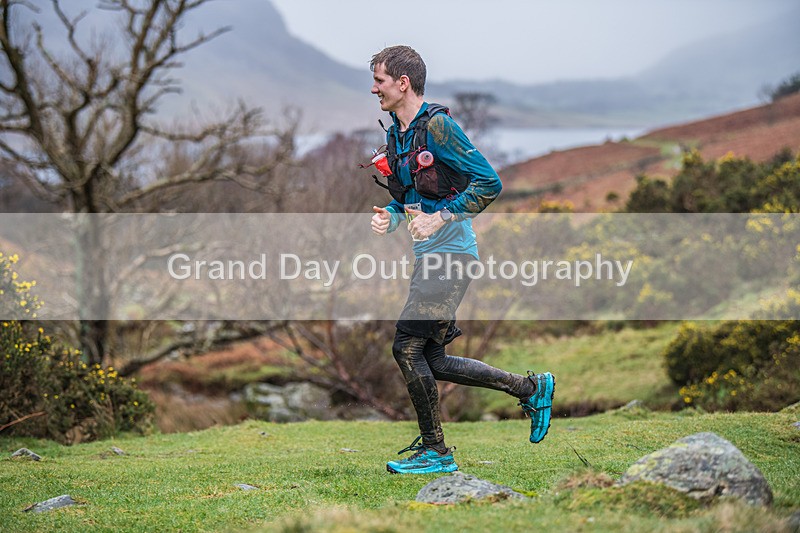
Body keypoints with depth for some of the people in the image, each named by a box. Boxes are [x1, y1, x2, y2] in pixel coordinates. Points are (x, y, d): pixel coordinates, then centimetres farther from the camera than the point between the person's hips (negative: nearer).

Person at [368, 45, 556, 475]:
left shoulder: (437, 125, -12)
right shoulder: (394, 135, 15)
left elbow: (489, 182, -15)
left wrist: (440, 218, -20)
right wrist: (388, 217, 3)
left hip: (451, 253, -9)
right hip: (428, 256, 9)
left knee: (407, 346, -11)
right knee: (433, 361, 9)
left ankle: (434, 450, 1)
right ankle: (530, 388, 21)